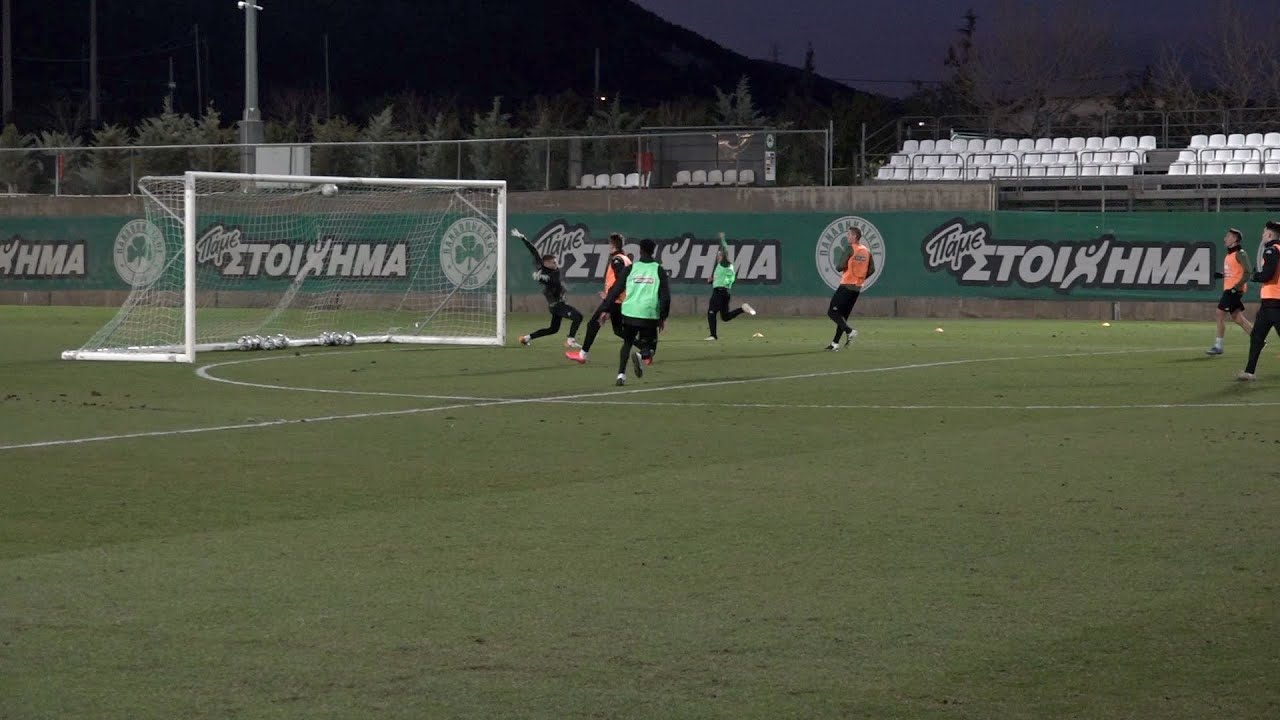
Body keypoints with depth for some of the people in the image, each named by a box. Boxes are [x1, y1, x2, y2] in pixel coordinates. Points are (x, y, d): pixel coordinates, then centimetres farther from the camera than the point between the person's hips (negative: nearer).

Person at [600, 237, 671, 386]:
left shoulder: (631, 269, 6)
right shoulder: (658, 270, 5)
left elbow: (616, 290, 4)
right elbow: (665, 296, 2)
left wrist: (605, 308, 10)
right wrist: (663, 317, 10)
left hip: (630, 312, 1)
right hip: (650, 314, -1)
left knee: (627, 343, 17)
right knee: (648, 345, 12)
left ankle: (621, 374, 2)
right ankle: (640, 356, -24)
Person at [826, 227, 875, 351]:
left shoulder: (851, 249, -11)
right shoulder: (867, 251, 9)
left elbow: (839, 267, -13)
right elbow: (872, 270, 10)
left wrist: (838, 265, 9)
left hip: (846, 286, -7)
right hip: (858, 288, 7)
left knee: (832, 312, -4)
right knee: (843, 315, 13)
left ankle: (849, 331, -21)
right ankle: (835, 343, 11)